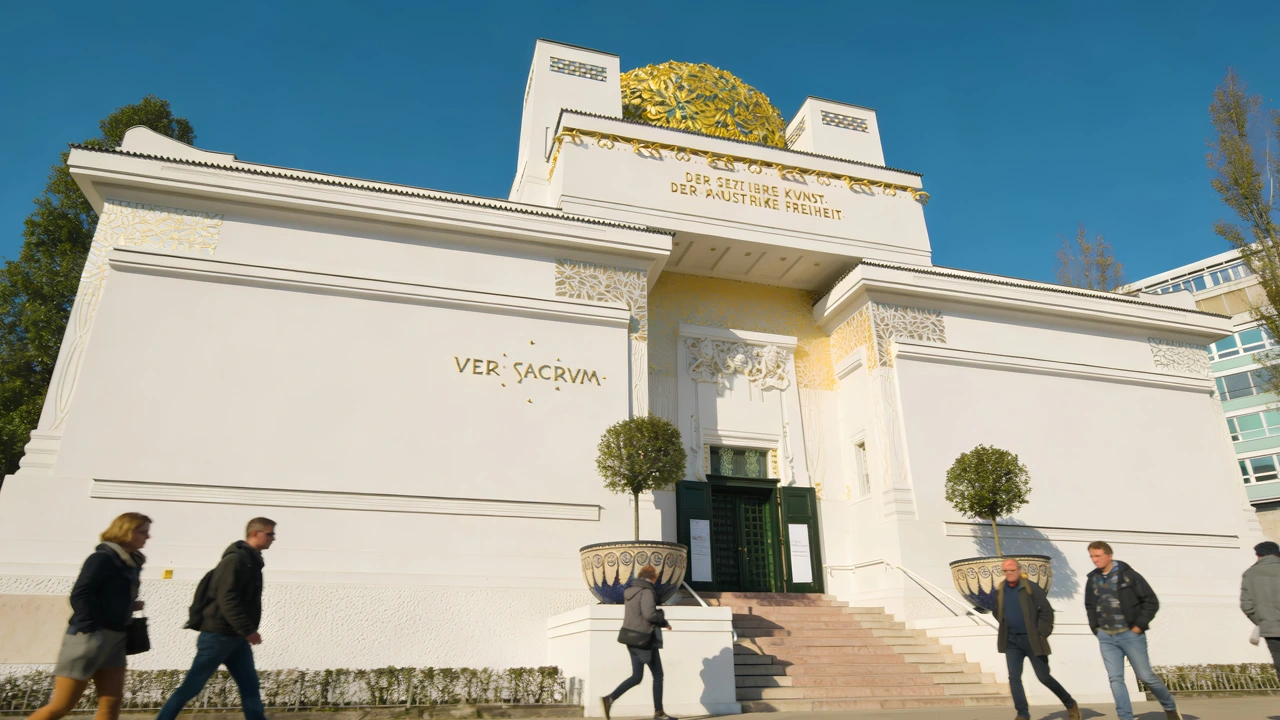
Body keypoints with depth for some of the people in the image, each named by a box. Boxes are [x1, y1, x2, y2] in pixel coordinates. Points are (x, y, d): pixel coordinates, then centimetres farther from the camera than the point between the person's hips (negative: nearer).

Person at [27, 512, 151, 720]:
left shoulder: (131, 562, 12)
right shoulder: (102, 558, -13)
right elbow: (79, 595, -18)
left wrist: (131, 605, 2)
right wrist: (90, 631, -21)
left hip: (114, 637, 8)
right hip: (90, 636, -8)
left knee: (112, 701, 4)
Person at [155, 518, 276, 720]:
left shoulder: (251, 560, 13)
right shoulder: (236, 559, -16)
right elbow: (227, 599, -24)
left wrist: (247, 631, 15)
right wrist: (248, 630, -23)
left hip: (236, 637, 9)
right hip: (219, 635, -9)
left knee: (250, 687, 6)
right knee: (192, 686, 1)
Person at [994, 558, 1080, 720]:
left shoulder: (1031, 588, -10)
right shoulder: (1001, 590, 5)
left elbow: (1046, 611, -9)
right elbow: (998, 613, 20)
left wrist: (1042, 633, -11)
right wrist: (1006, 628, 10)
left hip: (1032, 640, -4)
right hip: (1012, 640, 4)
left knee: (1044, 677, 5)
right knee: (1014, 678, -2)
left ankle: (1070, 705, 29)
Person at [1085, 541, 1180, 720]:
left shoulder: (1128, 574, -10)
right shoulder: (1092, 579, 4)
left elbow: (1151, 601, -7)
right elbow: (1090, 606, 17)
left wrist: (1139, 626, -10)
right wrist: (1096, 628, 8)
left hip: (1130, 634, -4)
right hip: (1106, 637, 4)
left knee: (1146, 676, 4)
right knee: (1115, 679, 0)